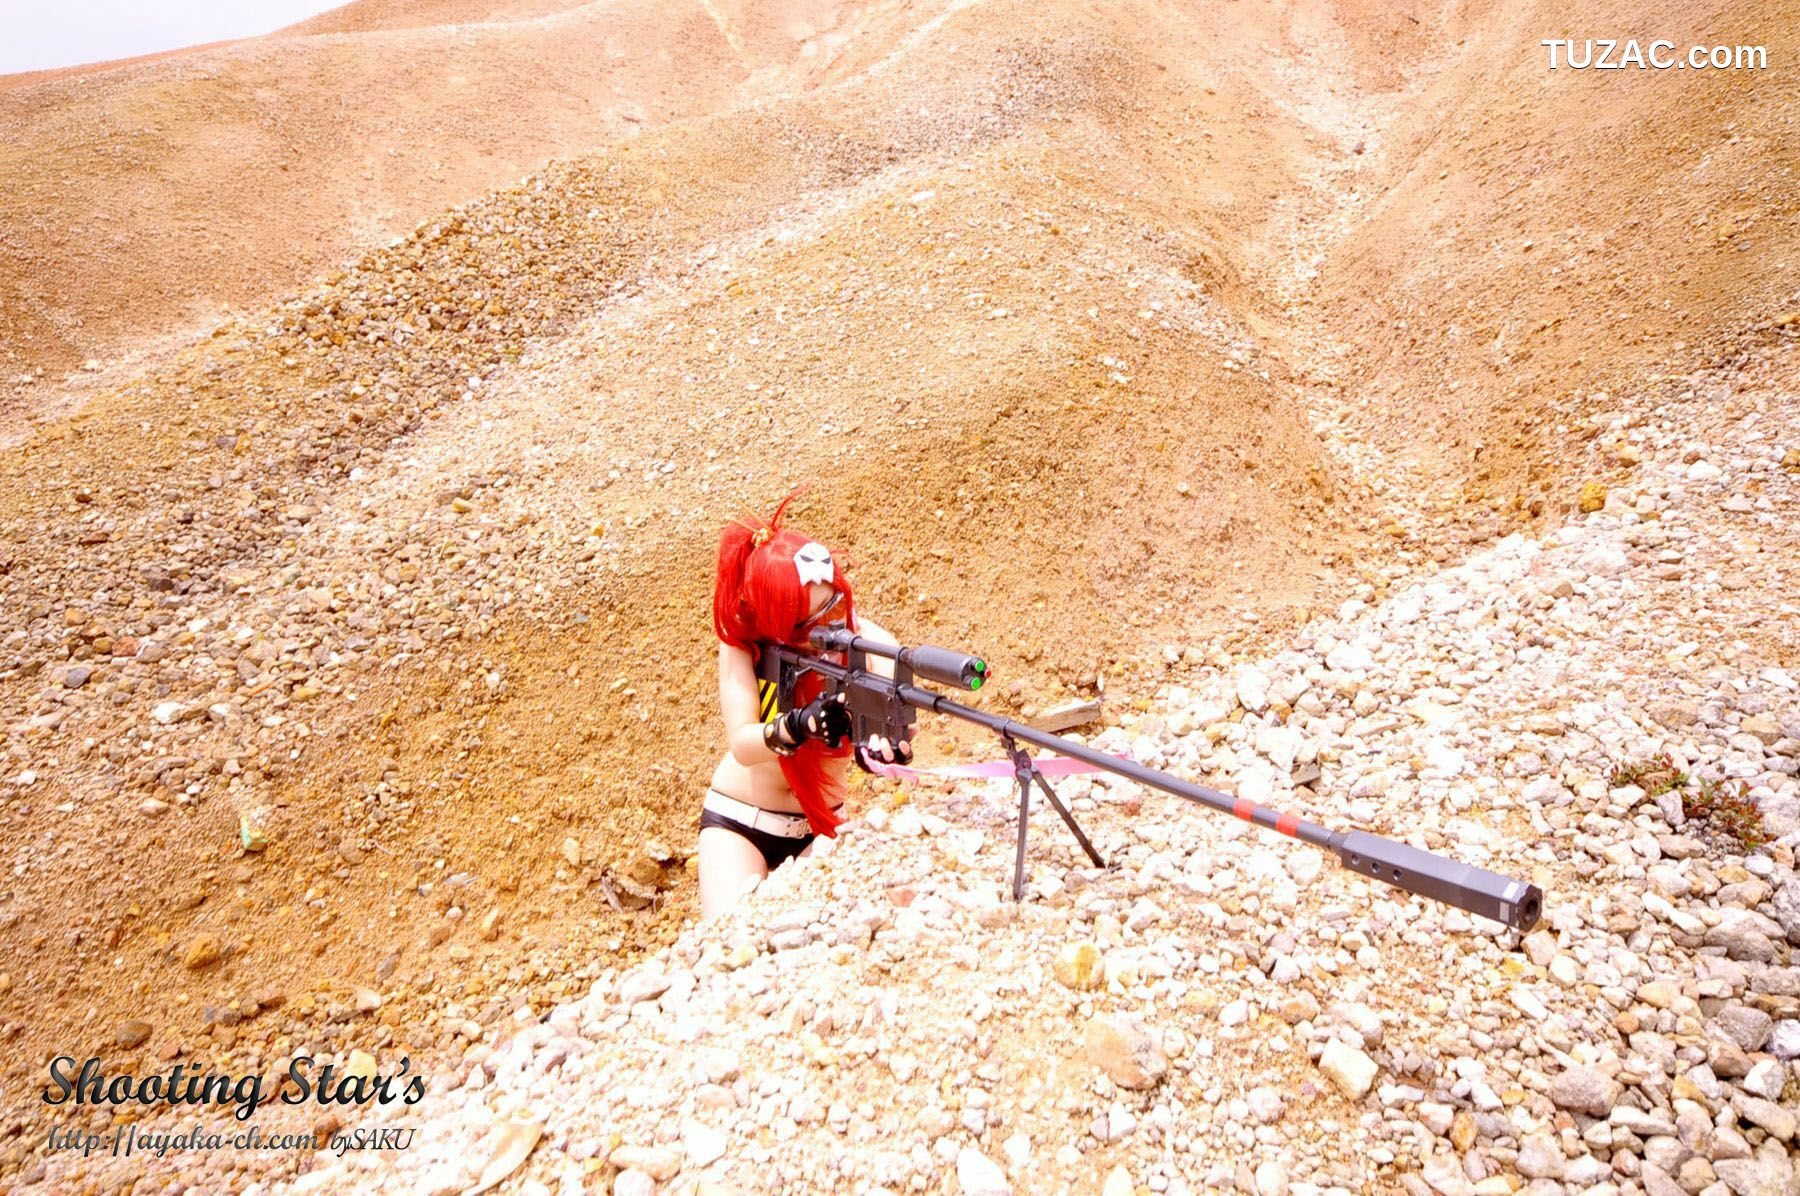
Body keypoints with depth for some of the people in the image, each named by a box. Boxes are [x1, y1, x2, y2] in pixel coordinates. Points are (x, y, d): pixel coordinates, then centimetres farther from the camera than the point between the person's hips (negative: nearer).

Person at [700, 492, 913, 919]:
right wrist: (797, 726, -50)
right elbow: (741, 744, -29)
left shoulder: (867, 641, -19)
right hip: (736, 820, -1)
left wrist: (886, 744, -58)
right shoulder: (744, 640, -17)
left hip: (819, 828, 1)